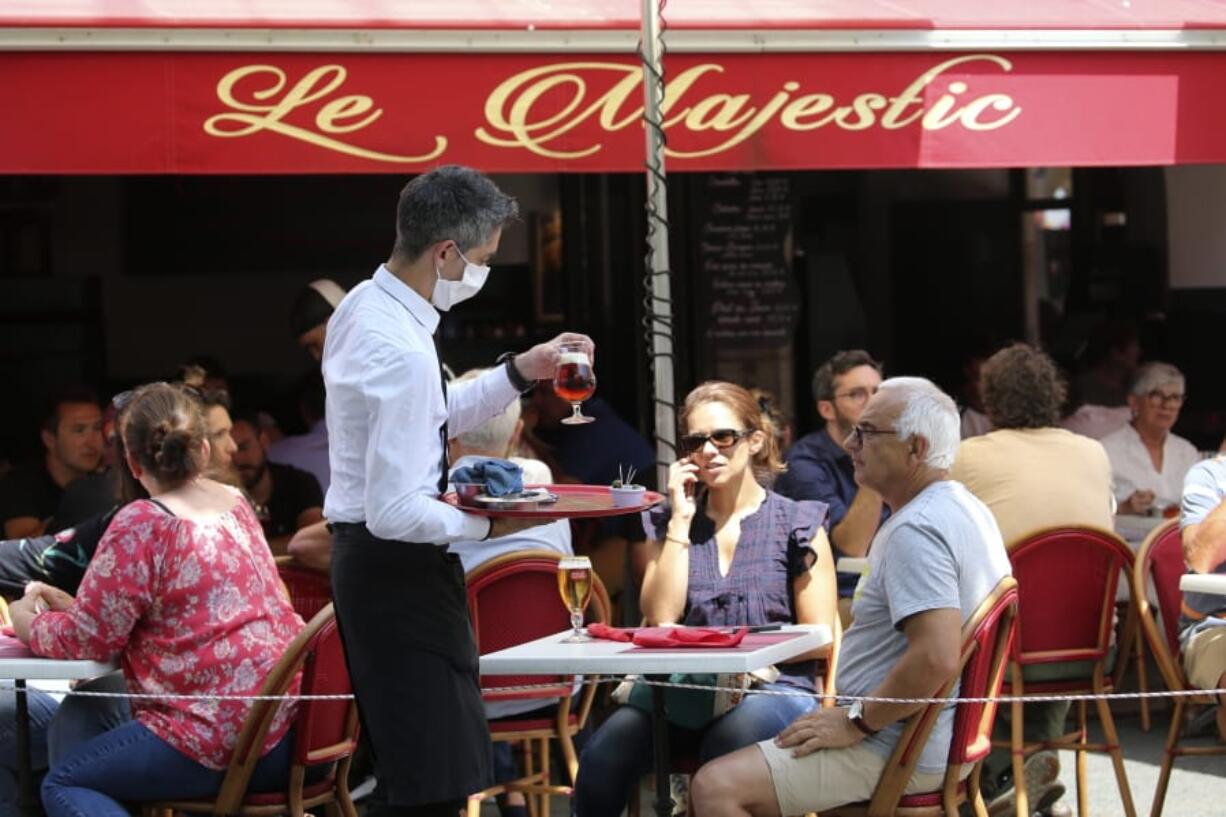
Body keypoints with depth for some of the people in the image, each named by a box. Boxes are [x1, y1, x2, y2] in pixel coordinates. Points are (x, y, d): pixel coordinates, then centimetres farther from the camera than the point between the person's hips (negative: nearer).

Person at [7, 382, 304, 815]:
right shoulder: (235, 503, 12)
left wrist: (27, 623, 12)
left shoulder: (141, 524, -12)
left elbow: (89, 638, -7)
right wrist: (73, 605, 22)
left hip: (222, 736, -8)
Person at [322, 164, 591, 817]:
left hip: (366, 560, 11)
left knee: (405, 764, 17)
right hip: (399, 567, -11)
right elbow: (393, 512, -27)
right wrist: (485, 526, -17)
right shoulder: (404, 353, -25)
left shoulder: (362, 307, 6)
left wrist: (520, 373, 14)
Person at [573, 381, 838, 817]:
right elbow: (660, 618, 1)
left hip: (773, 686, -3)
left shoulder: (797, 524, 8)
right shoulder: (671, 523, 18)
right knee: (604, 756, -28)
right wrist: (681, 520, 2)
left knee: (732, 737, -41)